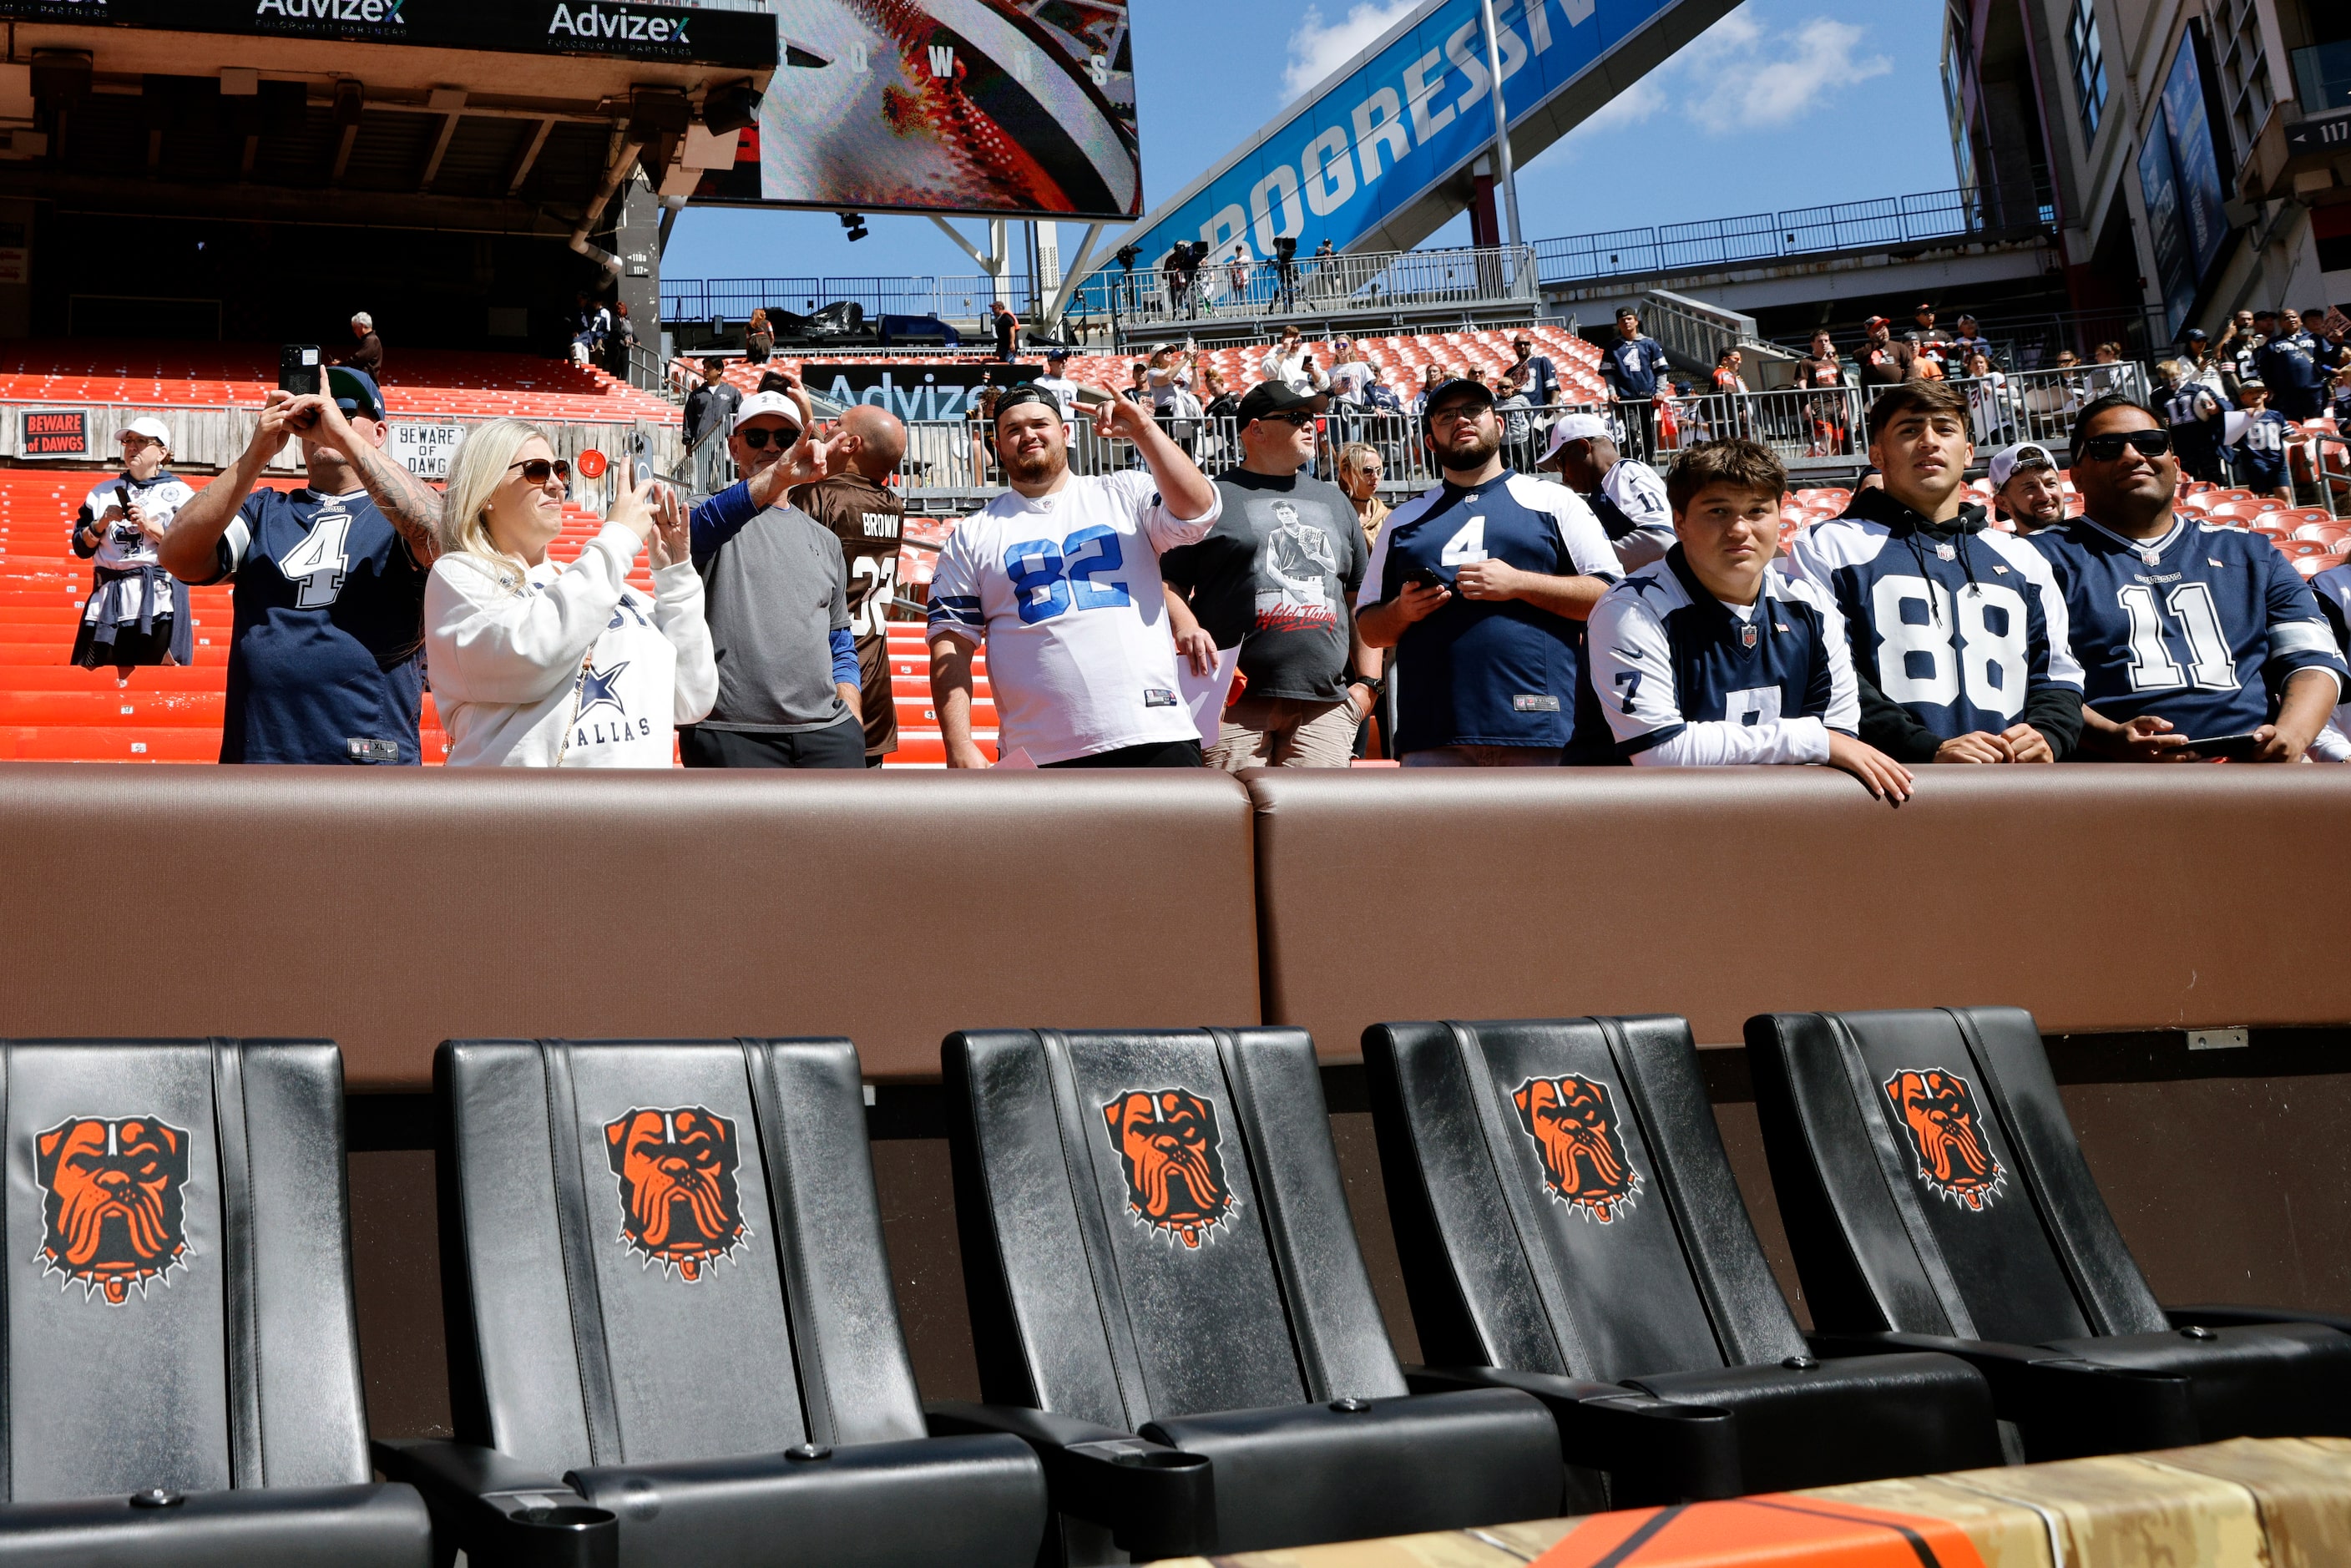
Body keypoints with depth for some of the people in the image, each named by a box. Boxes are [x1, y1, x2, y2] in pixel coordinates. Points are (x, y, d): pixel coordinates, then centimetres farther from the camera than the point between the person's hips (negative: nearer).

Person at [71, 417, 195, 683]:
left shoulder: (179, 494, 5)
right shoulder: (103, 492, 17)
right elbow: (82, 547, 15)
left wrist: (148, 525, -11)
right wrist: (103, 522, -3)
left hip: (159, 595, -4)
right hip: (108, 597, 4)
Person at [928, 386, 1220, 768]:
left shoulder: (1126, 493, 12)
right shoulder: (972, 537, 12)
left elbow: (1197, 511, -6)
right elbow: (951, 646, 5)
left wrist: (1144, 431, -14)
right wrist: (960, 747, -7)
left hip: (1155, 741, 0)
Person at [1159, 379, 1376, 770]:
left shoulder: (1333, 500, 23)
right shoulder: (1211, 496, 8)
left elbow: (1360, 601, 22)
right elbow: (1166, 581, 4)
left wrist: (1367, 681, 13)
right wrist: (1185, 627, -16)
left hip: (1325, 705, 4)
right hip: (1236, 704, -4)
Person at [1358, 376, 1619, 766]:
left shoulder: (1553, 501, 12)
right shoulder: (1404, 520, 21)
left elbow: (1610, 596, 2)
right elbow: (1369, 629, 21)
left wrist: (1518, 583, -9)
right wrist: (1402, 612, -2)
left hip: (1539, 726, -2)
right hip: (1432, 737, 2)